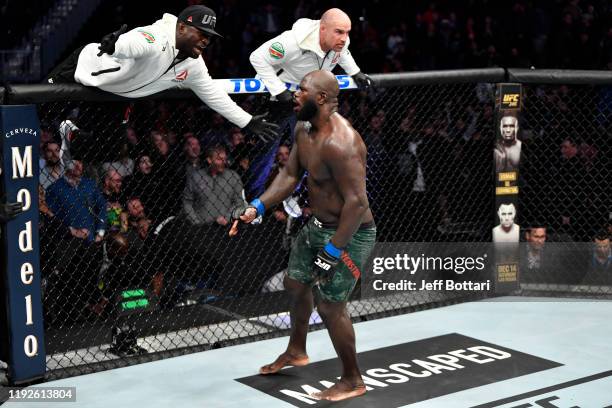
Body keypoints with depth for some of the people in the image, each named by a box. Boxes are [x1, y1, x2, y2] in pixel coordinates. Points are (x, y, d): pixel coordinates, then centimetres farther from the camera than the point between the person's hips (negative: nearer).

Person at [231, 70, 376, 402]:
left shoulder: (339, 143, -31)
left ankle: (352, 381, 17)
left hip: (349, 234, -10)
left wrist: (332, 251, -30)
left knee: (330, 306, -3)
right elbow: (290, 174, 9)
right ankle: (296, 351, 48)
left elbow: (357, 202, -32)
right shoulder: (303, 129, 0)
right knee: (295, 284, 24)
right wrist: (257, 207, -1)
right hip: (317, 224, 10)